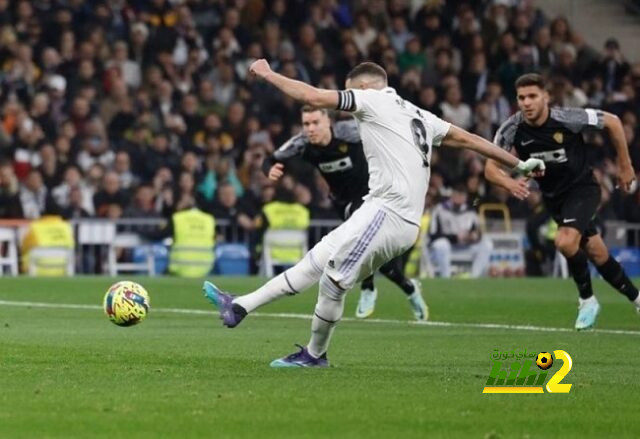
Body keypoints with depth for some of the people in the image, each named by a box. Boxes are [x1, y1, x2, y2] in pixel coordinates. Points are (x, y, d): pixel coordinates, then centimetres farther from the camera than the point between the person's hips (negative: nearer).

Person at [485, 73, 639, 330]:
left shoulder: (568, 119, -25)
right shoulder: (512, 130, -16)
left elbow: (612, 122, -11)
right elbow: (490, 168, -13)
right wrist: (509, 183, -36)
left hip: (583, 188, -4)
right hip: (553, 197, 4)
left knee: (565, 241, -28)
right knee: (597, 254, 13)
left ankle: (587, 300, -5)